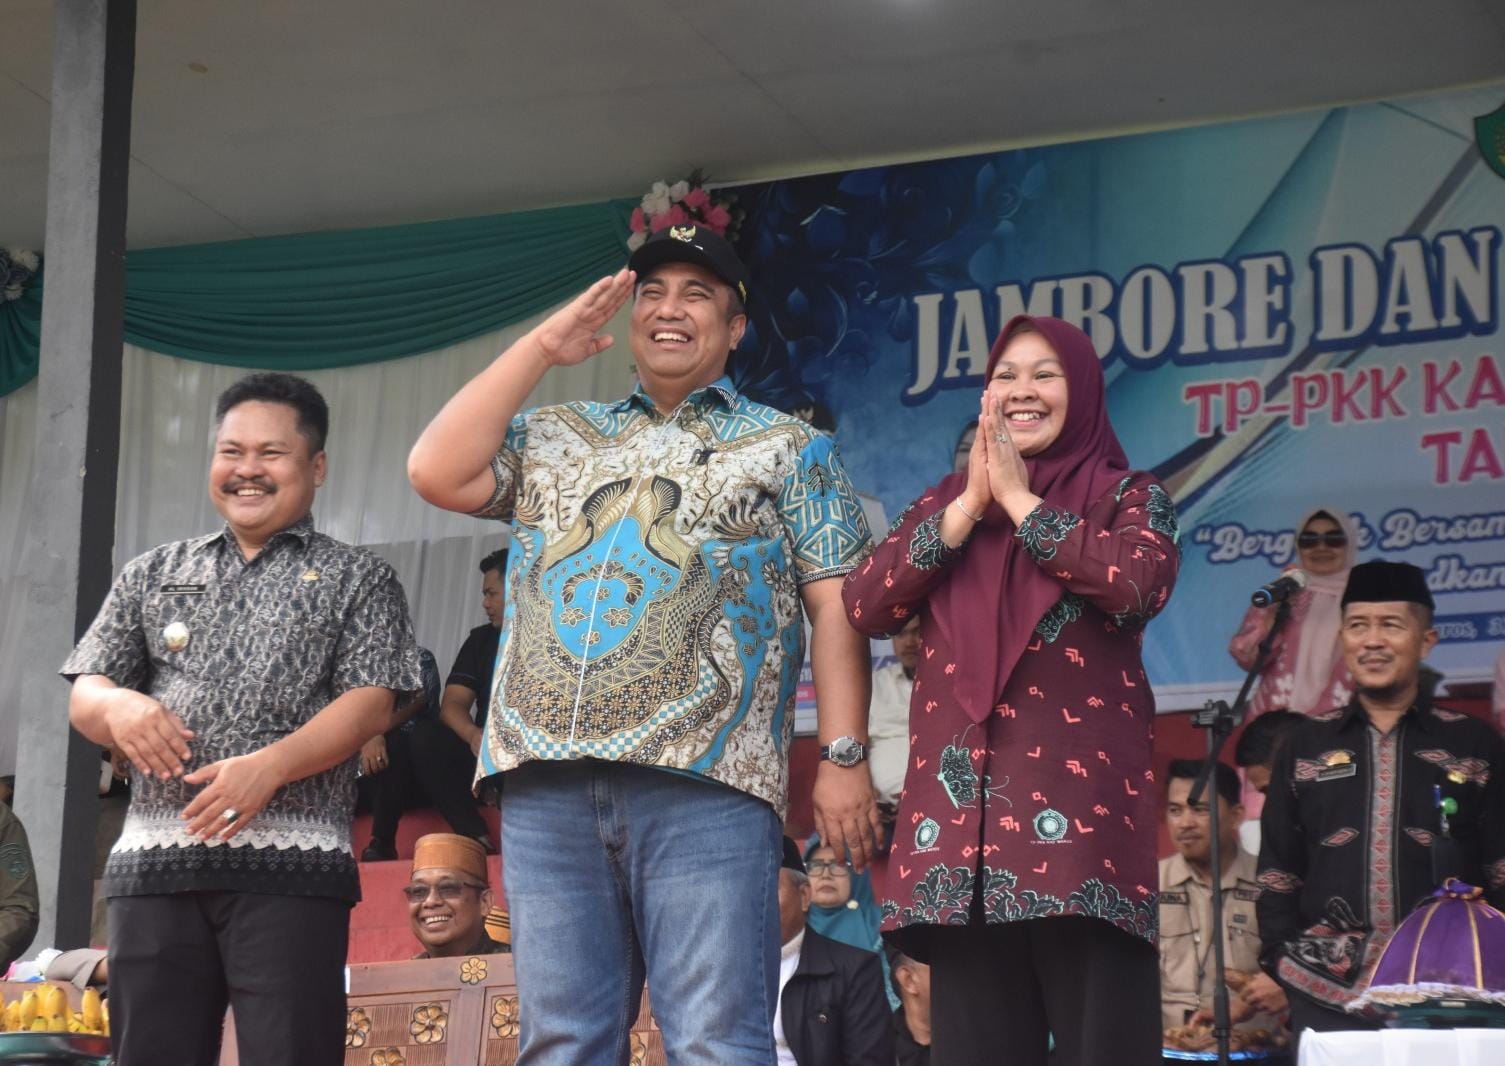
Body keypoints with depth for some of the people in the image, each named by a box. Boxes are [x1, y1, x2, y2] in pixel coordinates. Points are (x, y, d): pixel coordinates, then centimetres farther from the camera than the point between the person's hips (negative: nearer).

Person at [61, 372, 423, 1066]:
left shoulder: (356, 579, 10)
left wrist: (270, 765, -18)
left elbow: (370, 702, -2)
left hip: (291, 862, -3)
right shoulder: (153, 575, 20)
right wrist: (117, 706, -9)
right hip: (154, 858, 3)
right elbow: (83, 693, 16)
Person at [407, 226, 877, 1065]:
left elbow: (835, 611, 6)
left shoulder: (790, 448, 14)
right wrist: (543, 348, 13)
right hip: (548, 780, 4)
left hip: (703, 779, -4)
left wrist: (845, 758, -5)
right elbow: (437, 472, 8)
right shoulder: (556, 439, 24)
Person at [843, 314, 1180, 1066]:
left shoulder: (1126, 496, 9)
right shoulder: (942, 503, 19)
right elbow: (864, 605, 5)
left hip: (1078, 792, -3)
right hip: (962, 797, 3)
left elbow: (1137, 581, -13)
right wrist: (971, 506, 0)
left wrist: (1020, 501, -4)